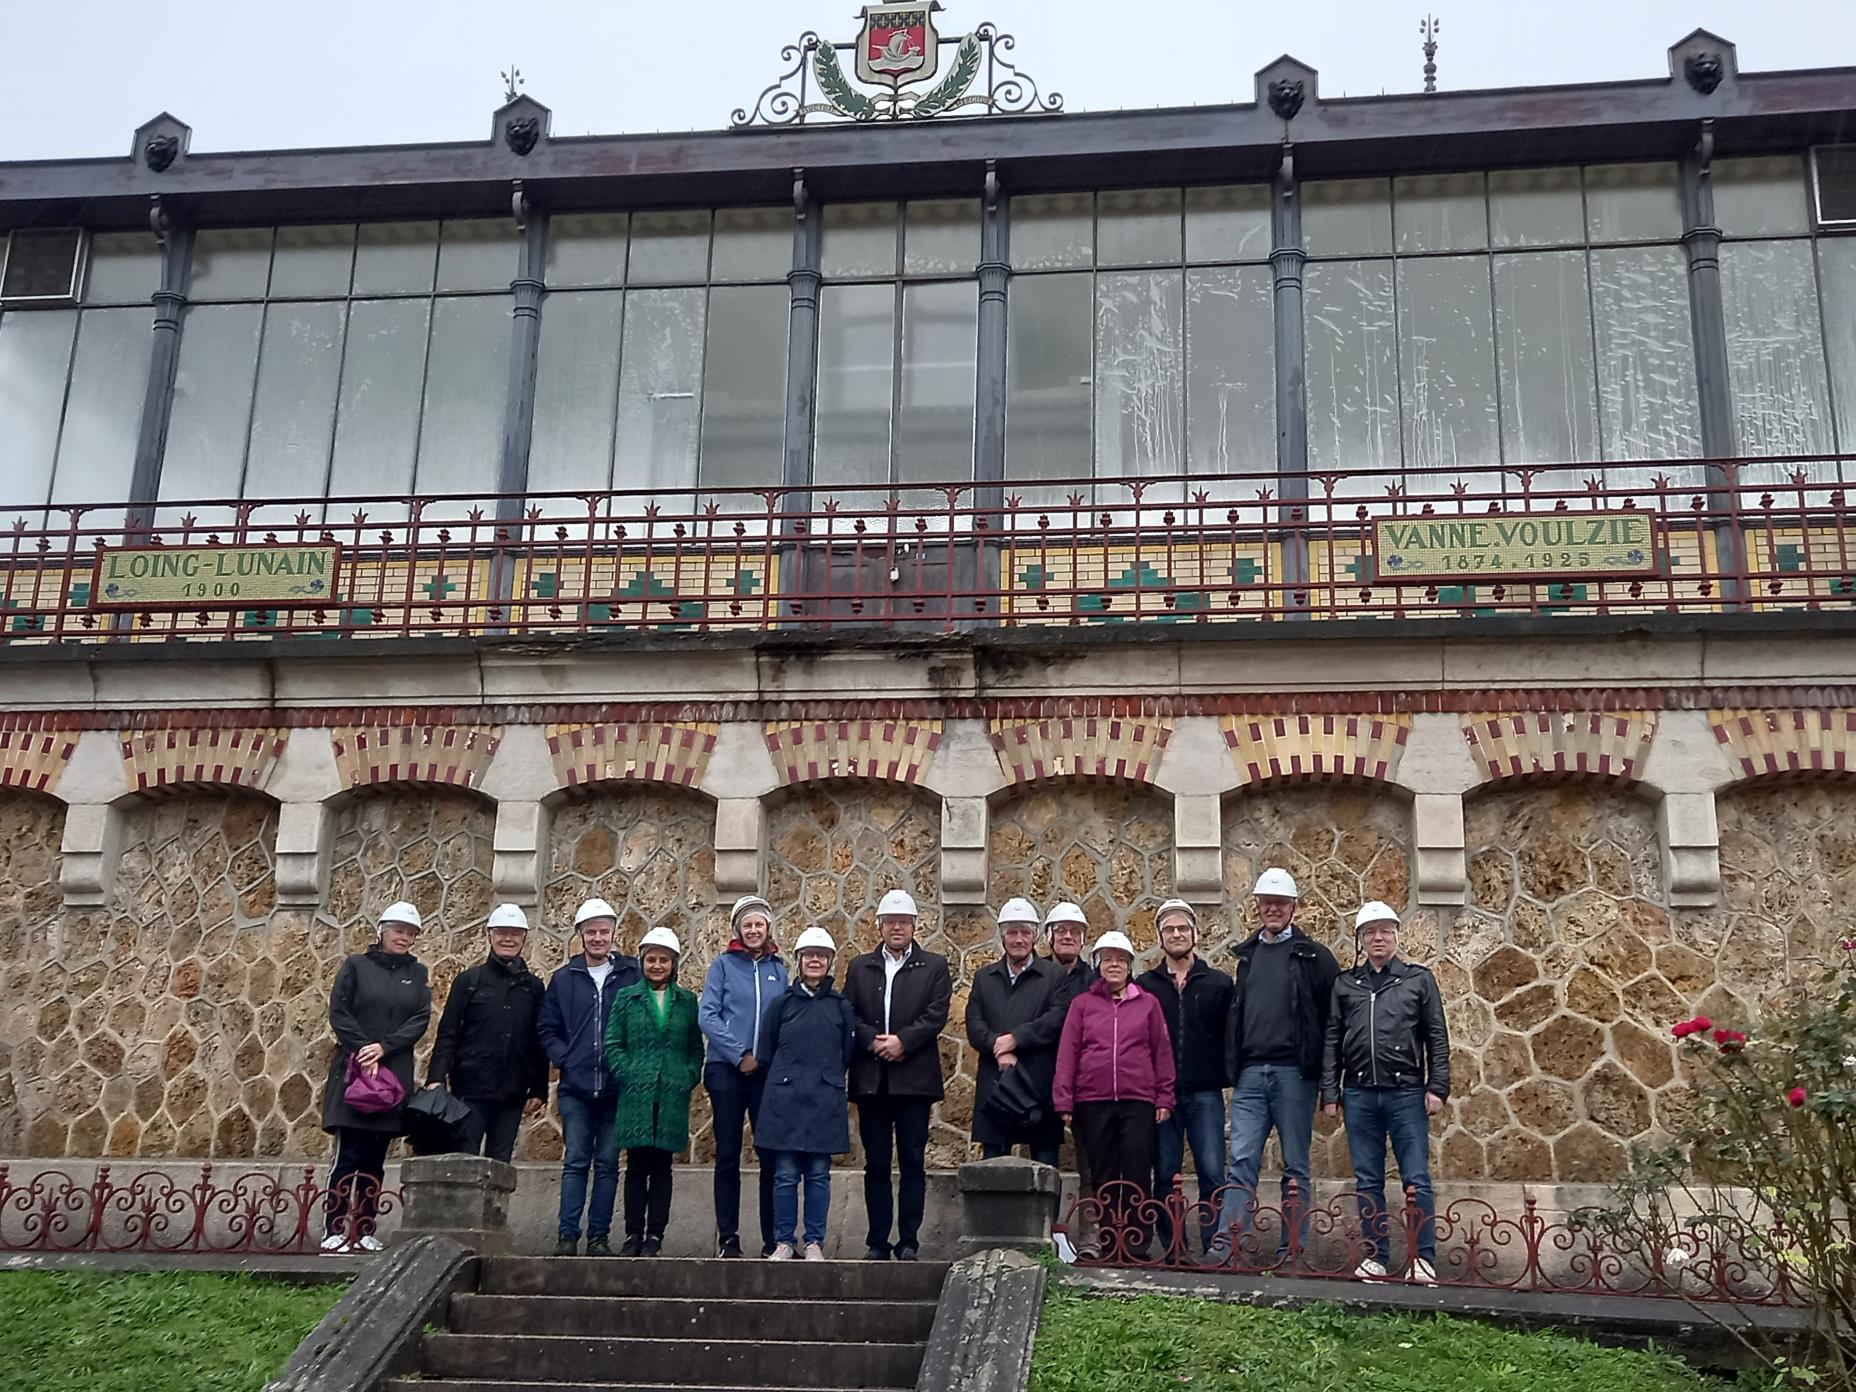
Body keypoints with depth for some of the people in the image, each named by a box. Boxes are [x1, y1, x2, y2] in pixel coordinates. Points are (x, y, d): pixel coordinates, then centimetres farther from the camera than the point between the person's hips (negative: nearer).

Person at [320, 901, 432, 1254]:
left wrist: (384, 1047, -12)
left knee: (375, 1159, 5)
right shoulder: (356, 966, 5)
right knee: (348, 1155, -7)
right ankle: (335, 1231, -4)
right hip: (353, 1072, -3)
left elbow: (420, 1020, 1)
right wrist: (363, 1052, -13)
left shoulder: (417, 973, 12)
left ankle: (365, 1231, 8)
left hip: (394, 1075, 3)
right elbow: (339, 1013, -3)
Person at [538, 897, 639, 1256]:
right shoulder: (563, 979, 9)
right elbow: (547, 1029, 12)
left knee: (607, 1164, 5)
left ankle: (599, 1236, 10)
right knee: (575, 1161, 1)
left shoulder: (632, 975, 2)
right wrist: (564, 1059, -2)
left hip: (616, 1087, -1)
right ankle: (567, 1234, 3)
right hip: (575, 1087, 1)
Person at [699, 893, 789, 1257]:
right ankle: (727, 1237, 7)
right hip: (727, 1070, -2)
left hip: (768, 1072, 2)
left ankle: (774, 1239, 8)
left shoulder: (779, 969, 10)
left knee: (772, 1155, 2)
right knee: (728, 1155, 2)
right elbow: (707, 1016, -4)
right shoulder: (723, 965, 3)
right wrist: (739, 1054, -11)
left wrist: (765, 1057, -3)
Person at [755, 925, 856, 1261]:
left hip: (826, 1102, 0)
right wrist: (782, 1081, 9)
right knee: (785, 1174, -1)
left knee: (818, 1174, 2)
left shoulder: (841, 1007, 7)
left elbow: (847, 1055, 11)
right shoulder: (782, 1004, 7)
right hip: (784, 1100, 0)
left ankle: (814, 1243, 8)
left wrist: (827, 1079, 9)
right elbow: (768, 1054, 12)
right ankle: (783, 1241, 8)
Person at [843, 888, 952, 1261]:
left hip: (914, 1079, -2)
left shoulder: (934, 967, 7)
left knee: (913, 1163, 0)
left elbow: (936, 1015, -4)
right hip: (871, 1080, 2)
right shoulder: (859, 967, 14)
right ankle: (877, 1242, 10)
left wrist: (902, 1041, -13)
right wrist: (872, 1041, -11)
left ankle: (909, 1242, 5)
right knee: (876, 1164, 5)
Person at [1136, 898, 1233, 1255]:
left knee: (1212, 1175, -6)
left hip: (1205, 1094, -1)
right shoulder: (1144, 986, 9)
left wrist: (1224, 1076, -5)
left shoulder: (1219, 982, 8)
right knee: (1165, 1178, 4)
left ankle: (1215, 1249, 0)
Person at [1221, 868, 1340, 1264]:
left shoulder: (1313, 957, 1)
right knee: (1241, 1161, -4)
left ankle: (1294, 1249, 10)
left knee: (1296, 1166, 5)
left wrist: (1327, 1071, -7)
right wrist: (1231, 1065, 10)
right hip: (1251, 1073, 4)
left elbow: (1333, 1015, -3)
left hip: (1294, 1072, -3)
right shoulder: (1246, 954, 15)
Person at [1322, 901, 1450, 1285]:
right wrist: (1330, 1092, 4)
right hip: (1359, 1094, 2)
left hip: (1406, 1092, -2)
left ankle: (1424, 1258, 1)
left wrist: (1437, 1088, -3)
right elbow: (1332, 1041, 10)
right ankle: (1376, 1256, 12)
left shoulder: (1419, 979, 6)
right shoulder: (1345, 984, 11)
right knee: (1367, 1182, 6)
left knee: (1416, 1180, -3)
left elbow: (1437, 1038, 4)